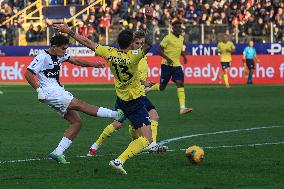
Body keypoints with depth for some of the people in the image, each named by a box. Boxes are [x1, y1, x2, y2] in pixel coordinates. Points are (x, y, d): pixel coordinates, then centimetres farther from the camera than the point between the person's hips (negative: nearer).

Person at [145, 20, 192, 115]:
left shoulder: (181, 38, 11)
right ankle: (148, 88, 34)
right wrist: (168, 58, -25)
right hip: (167, 65, -5)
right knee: (162, 87, 2)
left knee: (180, 84, -11)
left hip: (177, 65, 5)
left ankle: (182, 108, -17)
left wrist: (184, 55, 10)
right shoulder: (168, 38, -12)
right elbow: (159, 50, -15)